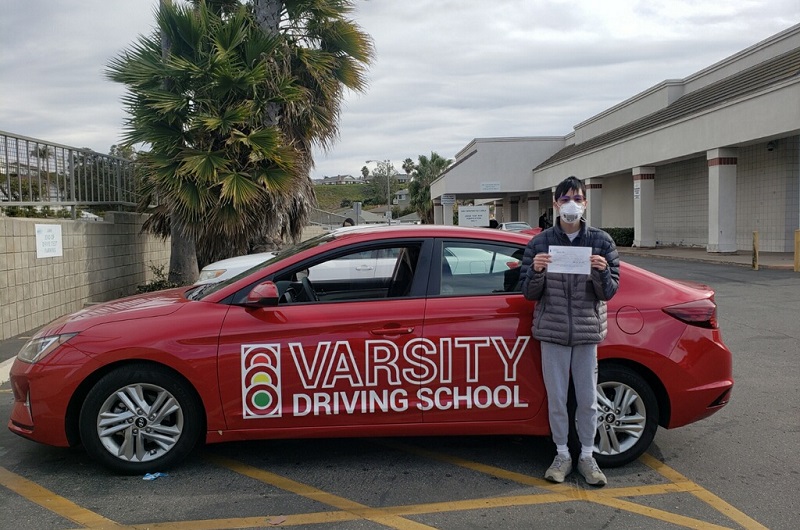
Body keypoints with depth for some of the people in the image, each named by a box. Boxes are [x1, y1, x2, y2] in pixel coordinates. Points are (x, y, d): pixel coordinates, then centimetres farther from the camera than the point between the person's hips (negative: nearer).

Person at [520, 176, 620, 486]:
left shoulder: (601, 241, 1)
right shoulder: (540, 242, 0)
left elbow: (610, 292, 1)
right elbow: (529, 293, 0)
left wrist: (602, 272, -19)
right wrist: (536, 271, -20)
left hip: (588, 332, 0)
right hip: (552, 332, 0)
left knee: (588, 400, 8)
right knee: (556, 399, 8)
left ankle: (587, 456, 25)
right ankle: (562, 455, 25)